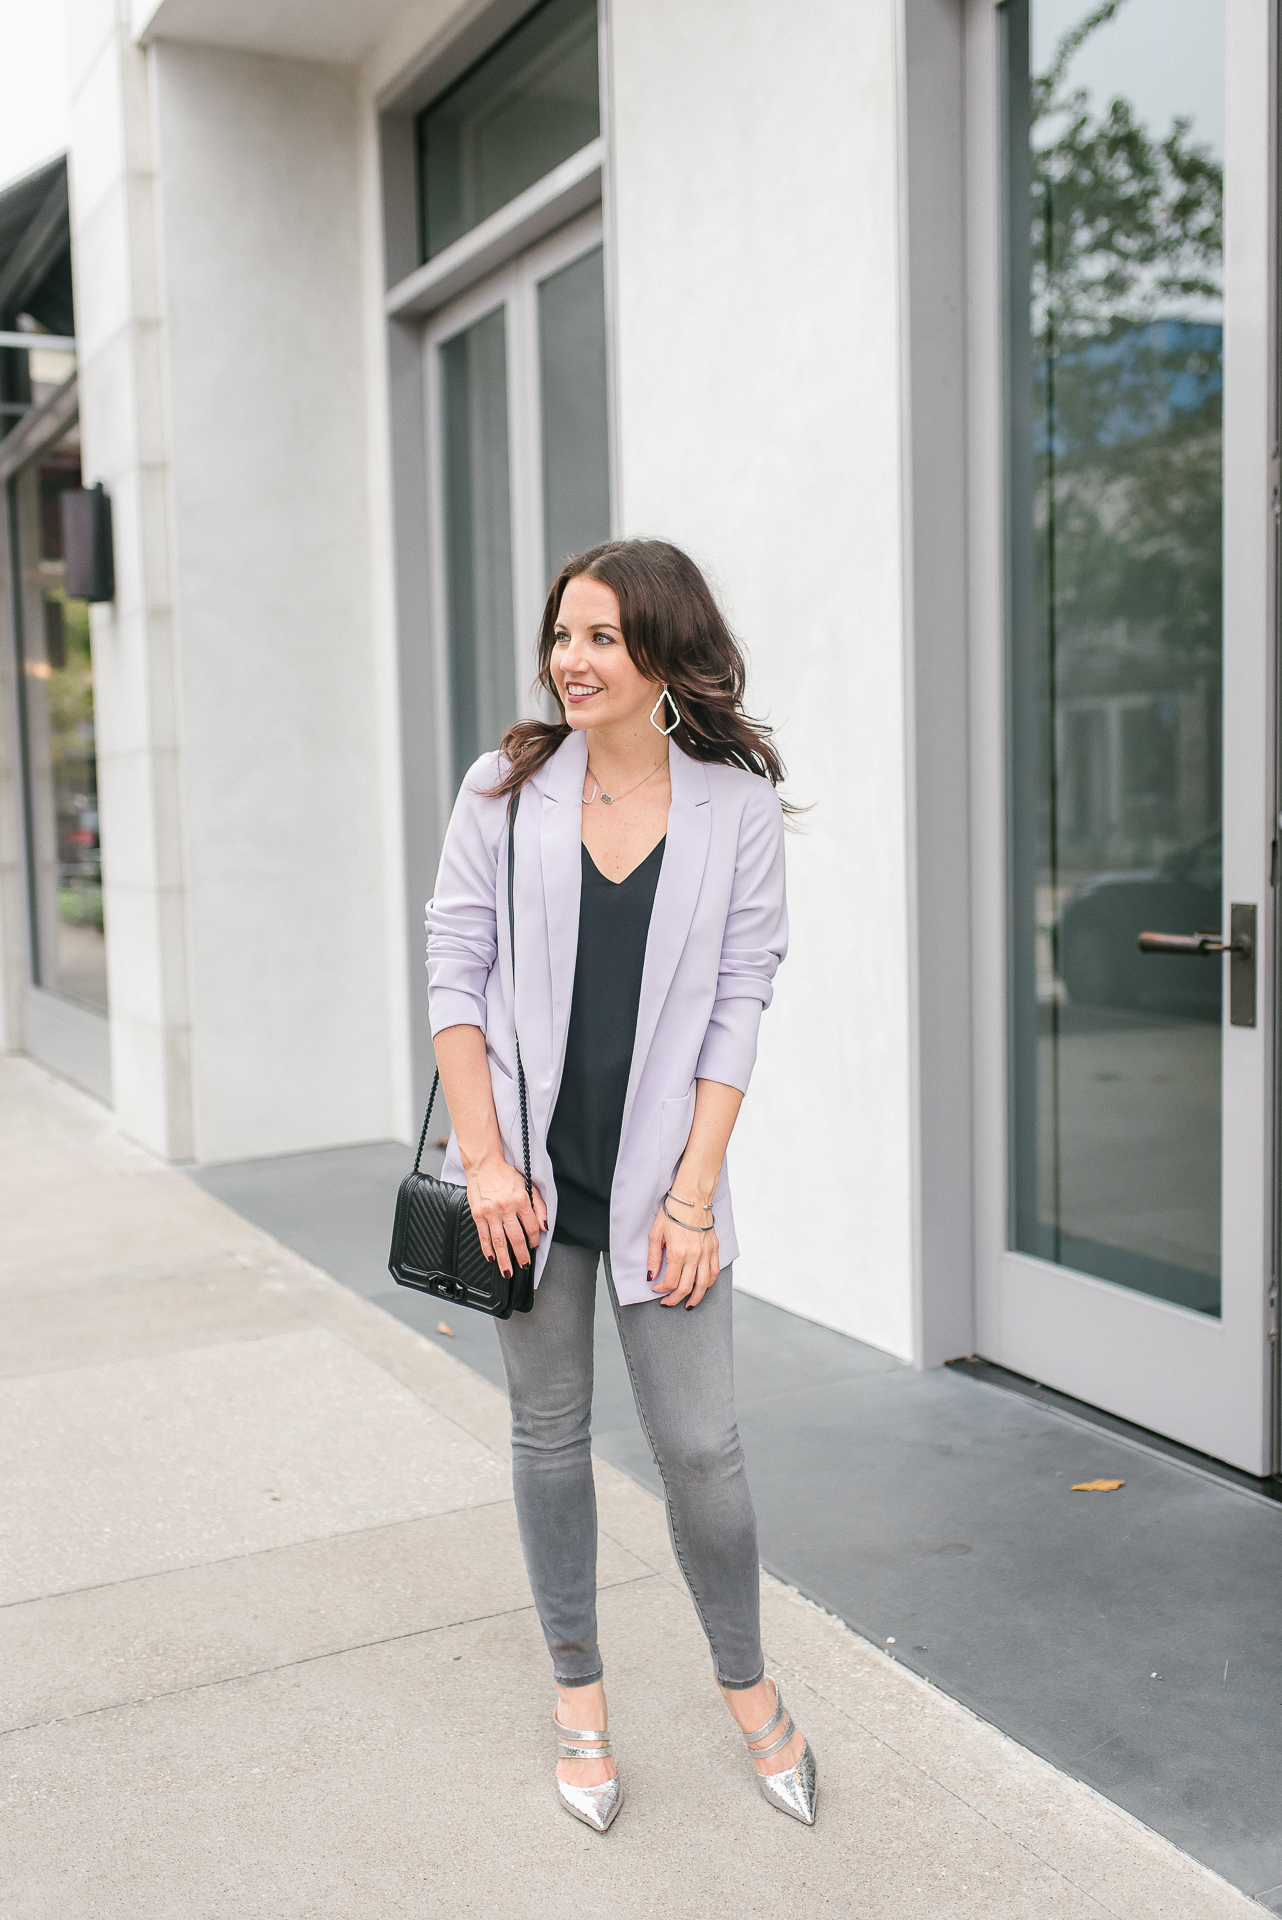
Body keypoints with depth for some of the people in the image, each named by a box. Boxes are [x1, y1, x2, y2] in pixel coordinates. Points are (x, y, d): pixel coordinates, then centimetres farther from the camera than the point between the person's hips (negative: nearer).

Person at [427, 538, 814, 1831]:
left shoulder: (736, 806, -3)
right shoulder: (507, 789, -1)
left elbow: (739, 1004, -3)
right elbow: (455, 969, 0)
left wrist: (692, 1196, -7)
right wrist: (484, 1159, -8)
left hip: (660, 1173, -1)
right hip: (528, 1164, 1)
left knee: (700, 1445, 2)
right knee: (548, 1431, 11)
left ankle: (747, 1687, 28)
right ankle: (577, 1692, 30)